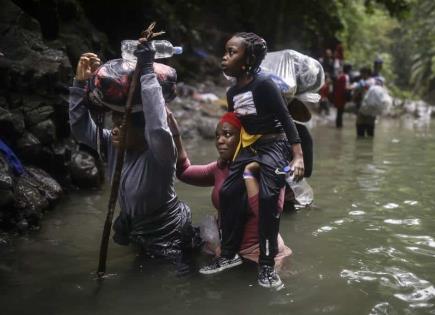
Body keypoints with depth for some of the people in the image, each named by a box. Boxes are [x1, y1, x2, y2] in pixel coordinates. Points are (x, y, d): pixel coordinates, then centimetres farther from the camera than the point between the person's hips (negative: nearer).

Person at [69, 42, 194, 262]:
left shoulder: (159, 154, -30)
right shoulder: (114, 144, -9)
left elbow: (158, 128, -52)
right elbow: (81, 127, -10)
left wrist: (147, 72, -50)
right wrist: (81, 82, -20)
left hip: (168, 237, -7)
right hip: (137, 230, 7)